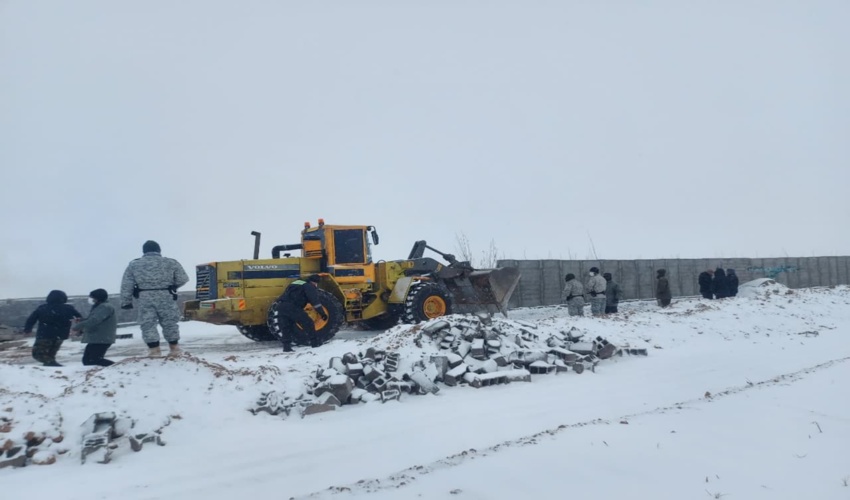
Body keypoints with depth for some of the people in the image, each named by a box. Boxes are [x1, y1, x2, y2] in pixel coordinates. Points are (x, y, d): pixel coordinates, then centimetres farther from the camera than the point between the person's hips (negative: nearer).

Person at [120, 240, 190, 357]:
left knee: (148, 324, 7)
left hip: (145, 298, 0)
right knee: (169, 323, 12)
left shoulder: (133, 265, 8)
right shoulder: (171, 263, 3)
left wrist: (126, 301, 10)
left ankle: (154, 349, 2)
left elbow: (126, 285, 6)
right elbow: (183, 279, 4)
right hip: (166, 297, 0)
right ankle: (174, 348, 19)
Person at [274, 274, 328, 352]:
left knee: (285, 328, 14)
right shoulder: (309, 286, 8)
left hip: (281, 305, 7)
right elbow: (315, 301, -5)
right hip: (292, 307, -7)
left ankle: (286, 346, 10)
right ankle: (315, 342, 9)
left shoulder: (296, 283, 33)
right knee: (307, 322, 4)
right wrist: (322, 313, -6)